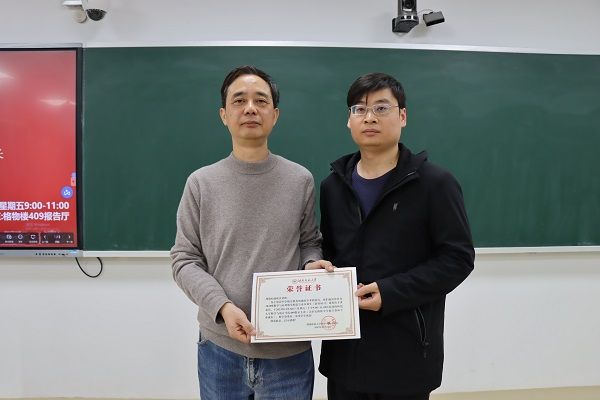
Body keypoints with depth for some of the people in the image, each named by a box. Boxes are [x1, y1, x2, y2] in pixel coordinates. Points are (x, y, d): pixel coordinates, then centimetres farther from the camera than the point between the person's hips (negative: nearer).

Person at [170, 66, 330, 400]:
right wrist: (223, 306, -16)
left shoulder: (300, 180, 0)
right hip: (220, 349, 0)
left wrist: (312, 266, -12)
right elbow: (185, 260, -2)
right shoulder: (201, 183, -1)